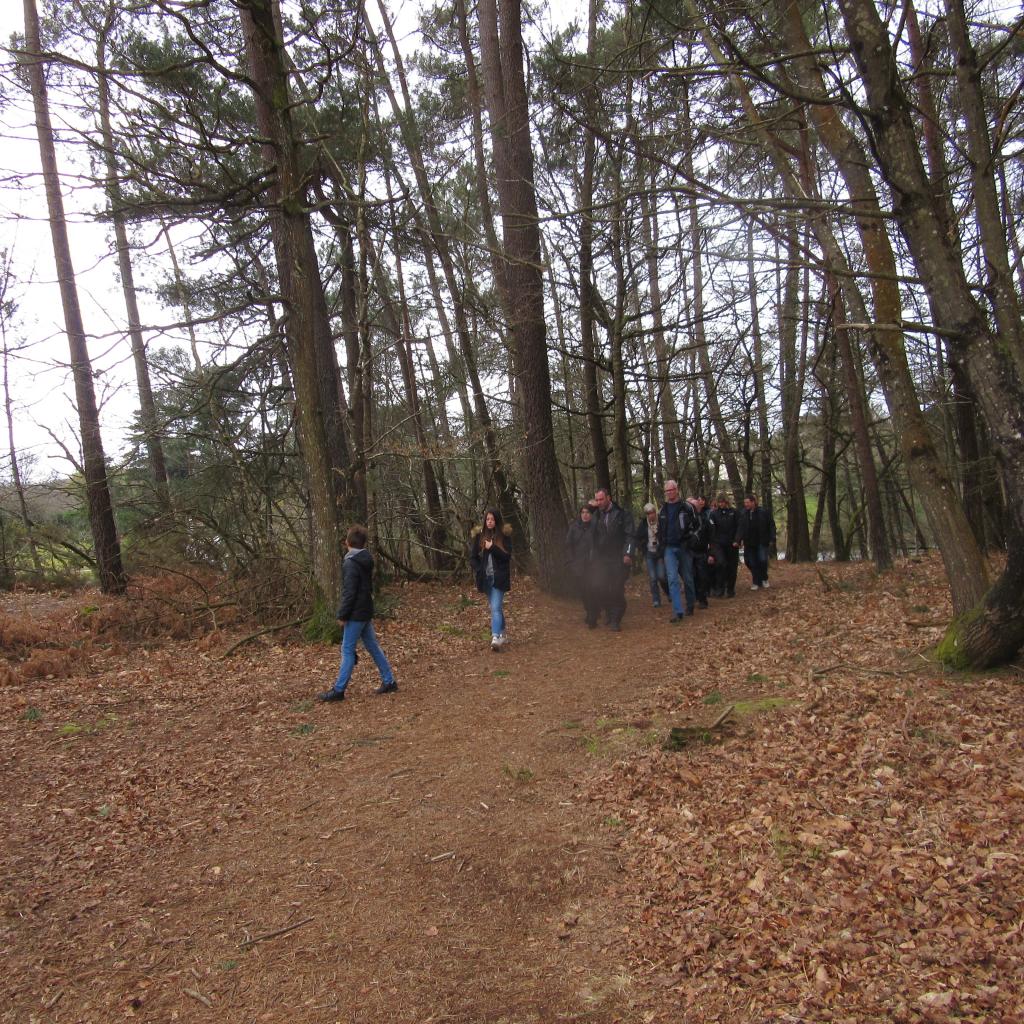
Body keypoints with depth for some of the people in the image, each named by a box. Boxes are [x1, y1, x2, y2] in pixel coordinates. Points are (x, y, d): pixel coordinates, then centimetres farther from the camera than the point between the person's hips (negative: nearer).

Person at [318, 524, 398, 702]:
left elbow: (349, 592, -20)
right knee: (373, 646, 13)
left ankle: (338, 690, 1)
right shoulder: (366, 561, 10)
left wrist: (342, 615, -14)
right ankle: (389, 682, 17)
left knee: (347, 651, -4)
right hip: (366, 611, 9)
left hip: (356, 614, -9)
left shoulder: (351, 563, -17)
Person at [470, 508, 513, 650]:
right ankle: (503, 635, 28)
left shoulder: (504, 536, -3)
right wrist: (480, 572, -7)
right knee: (496, 607, 14)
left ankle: (496, 638, -22)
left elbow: (507, 556, -10)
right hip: (485, 578, 4)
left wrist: (492, 548, -20)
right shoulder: (479, 536, 4)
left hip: (499, 578, -4)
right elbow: (473, 557, 6)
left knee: (496, 608, -14)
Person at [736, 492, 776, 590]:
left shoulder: (763, 512, -6)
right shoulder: (743, 514, -2)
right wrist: (737, 540, -20)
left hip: (762, 542, -2)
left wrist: (772, 538, -8)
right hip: (749, 543, 2)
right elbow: (740, 528, -8)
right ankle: (756, 583, 17)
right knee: (752, 563, 4)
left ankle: (764, 579, 15)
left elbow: (771, 525, -1)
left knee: (763, 560, -10)